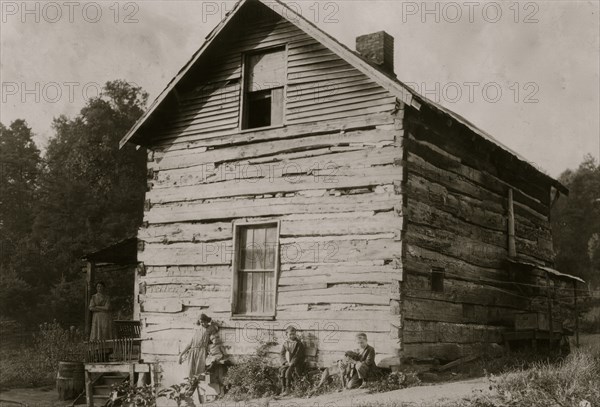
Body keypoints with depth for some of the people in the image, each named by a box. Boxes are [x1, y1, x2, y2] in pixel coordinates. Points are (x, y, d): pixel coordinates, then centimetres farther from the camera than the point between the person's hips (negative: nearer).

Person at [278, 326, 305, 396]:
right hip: (287, 363, 5)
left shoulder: (298, 343, -4)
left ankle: (288, 390, -22)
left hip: (296, 363, -5)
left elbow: (298, 355, -10)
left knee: (288, 371, -29)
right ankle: (283, 389, -17)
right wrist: (285, 362, -6)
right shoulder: (285, 343, 11)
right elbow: (282, 353, 10)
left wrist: (292, 363, -17)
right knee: (281, 371, -23)